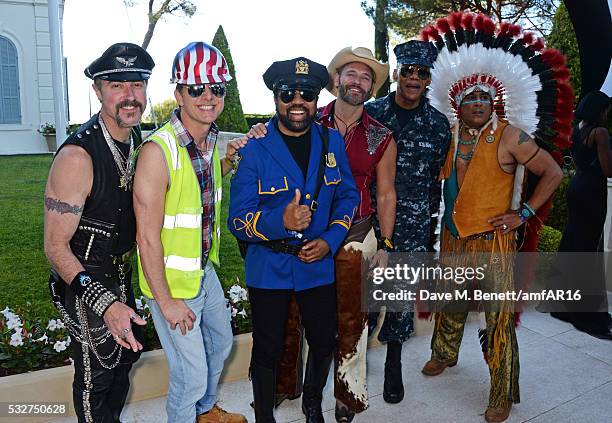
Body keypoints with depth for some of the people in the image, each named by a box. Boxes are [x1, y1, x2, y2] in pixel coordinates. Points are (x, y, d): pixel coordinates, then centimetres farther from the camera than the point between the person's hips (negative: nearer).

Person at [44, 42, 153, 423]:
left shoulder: (138, 141, -2)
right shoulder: (78, 156, -27)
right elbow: (55, 246, -23)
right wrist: (104, 303, -31)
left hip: (121, 277, 8)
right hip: (85, 283, -8)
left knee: (127, 353, 25)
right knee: (96, 373, 11)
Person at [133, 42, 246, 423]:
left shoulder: (210, 140, -1)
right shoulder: (158, 150, -25)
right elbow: (148, 237, -22)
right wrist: (166, 301, -17)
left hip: (205, 270, 9)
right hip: (172, 280, -8)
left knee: (221, 342, 26)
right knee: (191, 373, 5)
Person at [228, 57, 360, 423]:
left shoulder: (332, 142, -1)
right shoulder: (254, 150, -13)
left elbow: (348, 195, 7)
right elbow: (238, 219, -14)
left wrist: (330, 240, -7)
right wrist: (281, 222, -32)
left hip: (319, 263, 4)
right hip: (269, 267, -3)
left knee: (324, 343, 18)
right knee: (268, 350, 12)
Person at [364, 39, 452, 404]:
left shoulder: (439, 124, 3)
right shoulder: (370, 112, -1)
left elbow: (439, 178, 9)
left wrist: (432, 227, 10)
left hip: (414, 224, 1)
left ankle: (394, 365, 29)